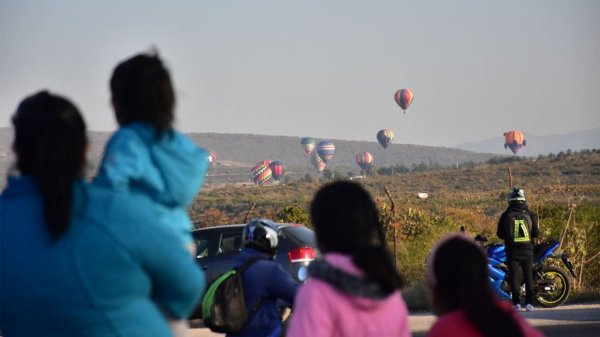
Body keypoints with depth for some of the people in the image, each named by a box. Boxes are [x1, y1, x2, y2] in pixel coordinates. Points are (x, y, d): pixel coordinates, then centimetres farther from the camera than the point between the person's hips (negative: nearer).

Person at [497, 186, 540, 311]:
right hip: (527, 250, 1)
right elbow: (536, 233, -2)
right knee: (529, 276, 9)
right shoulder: (530, 215, -3)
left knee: (514, 276, 3)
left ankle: (516, 302, -5)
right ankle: (529, 302, 4)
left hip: (512, 251, -1)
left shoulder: (506, 216, -6)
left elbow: (500, 234, -3)